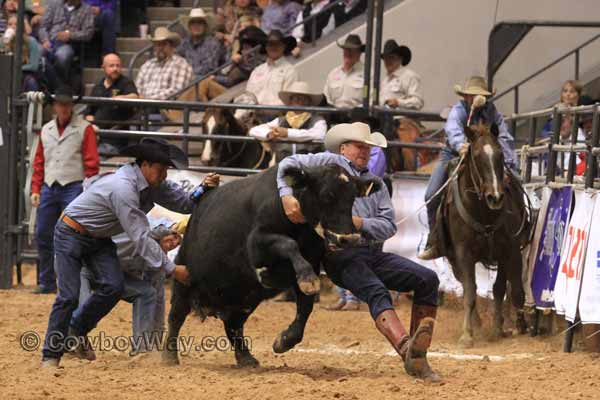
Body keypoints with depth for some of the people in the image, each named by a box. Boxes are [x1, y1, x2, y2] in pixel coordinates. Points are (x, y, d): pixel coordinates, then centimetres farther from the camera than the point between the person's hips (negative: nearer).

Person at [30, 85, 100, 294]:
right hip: (49, 188, 5)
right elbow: (38, 162, 18)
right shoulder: (46, 130, 16)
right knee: (43, 236, 5)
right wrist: (35, 189, 11)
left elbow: (91, 163, -4)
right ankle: (47, 282, 14)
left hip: (73, 188, -5)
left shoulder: (84, 129, 0)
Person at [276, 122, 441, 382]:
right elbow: (288, 164, 1)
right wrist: (287, 197, -17)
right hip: (341, 256, -6)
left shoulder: (375, 184, 23)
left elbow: (388, 226, 11)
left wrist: (359, 222, -8)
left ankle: (418, 356, -16)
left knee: (427, 279, -10)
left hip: (374, 254, 6)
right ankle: (407, 350, -54)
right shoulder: (332, 163, 9)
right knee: (376, 292, -32)